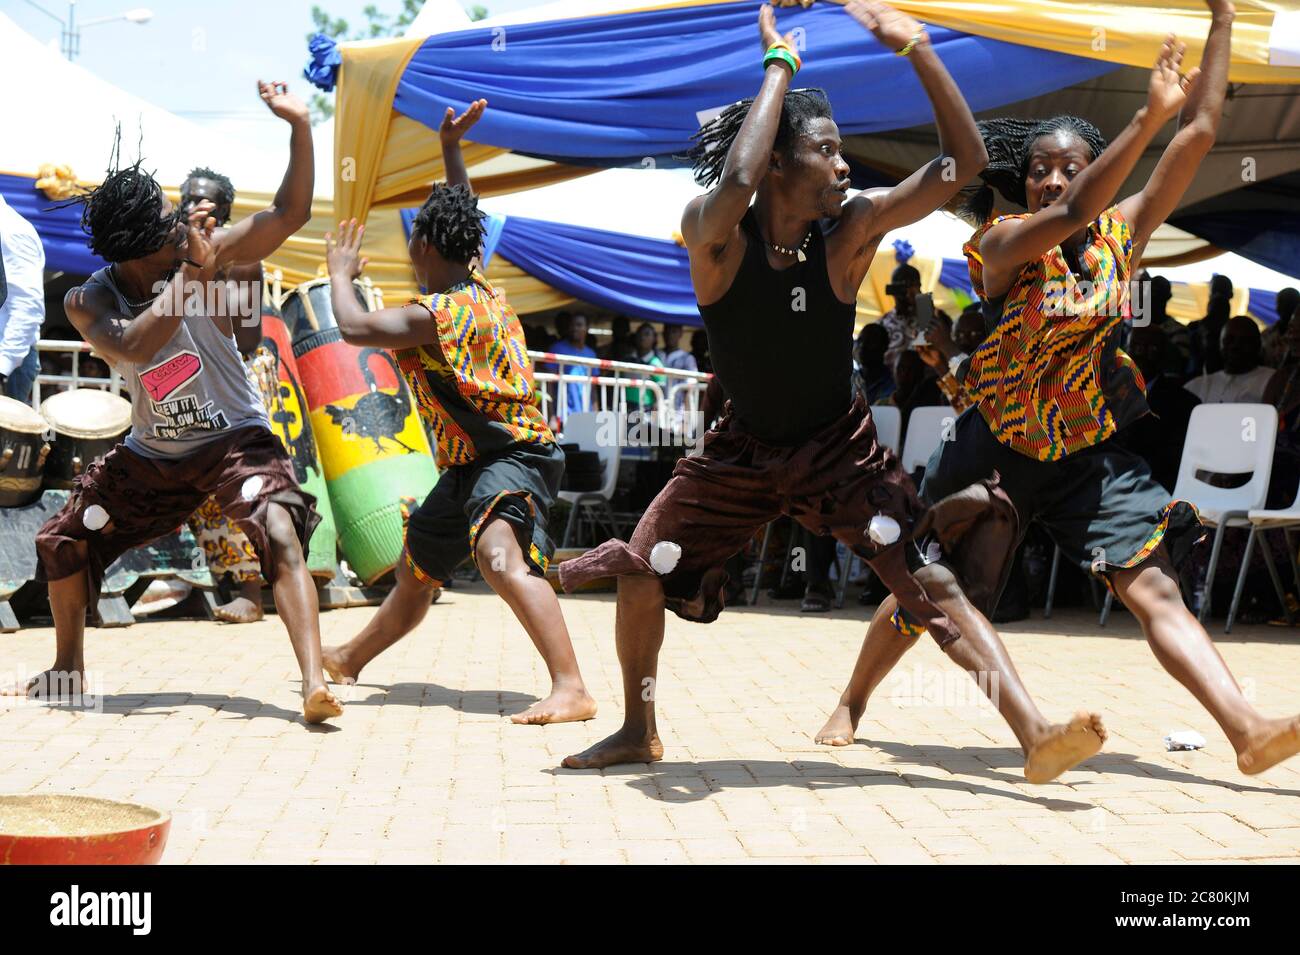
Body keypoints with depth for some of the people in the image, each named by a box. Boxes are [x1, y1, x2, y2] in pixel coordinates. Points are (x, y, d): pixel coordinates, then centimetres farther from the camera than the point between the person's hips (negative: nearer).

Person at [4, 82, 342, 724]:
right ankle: (68, 667, 34)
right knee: (61, 543, 11)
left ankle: (314, 682, -35)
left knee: (281, 534, -30)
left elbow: (290, 213, -23)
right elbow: (131, 347, -35)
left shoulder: (205, 255, -18)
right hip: (152, 454, 4)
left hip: (235, 439, -4)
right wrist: (192, 273, -39)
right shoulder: (86, 303, -15)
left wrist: (298, 125, -35)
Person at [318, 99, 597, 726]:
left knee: (500, 556, -37)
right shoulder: (479, 289, 6)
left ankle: (571, 688, -47)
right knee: (415, 570, 27)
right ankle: (351, 658, 48)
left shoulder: (438, 314, -21)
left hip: (513, 459, -11)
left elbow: (354, 328, -22)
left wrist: (341, 271, -3)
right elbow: (461, 218, 24)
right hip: (469, 466, 11)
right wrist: (451, 147, 25)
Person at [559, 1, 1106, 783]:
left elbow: (964, 163, -20)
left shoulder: (851, 231, -16)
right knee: (642, 574, 0)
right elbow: (735, 181, -45)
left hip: (840, 449, 0)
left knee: (934, 584, -13)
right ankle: (639, 731, 23)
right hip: (743, 449, 1)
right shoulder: (713, 236, -20)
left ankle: (1037, 736, -14)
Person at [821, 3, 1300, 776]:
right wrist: (1149, 116, -40)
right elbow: (1072, 213, -32)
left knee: (1155, 589, -11)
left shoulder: (1122, 235, 0)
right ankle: (853, 702, 29)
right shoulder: (1004, 242, -11)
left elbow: (1202, 134, -2)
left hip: (1092, 455, 2)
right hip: (999, 446, -2)